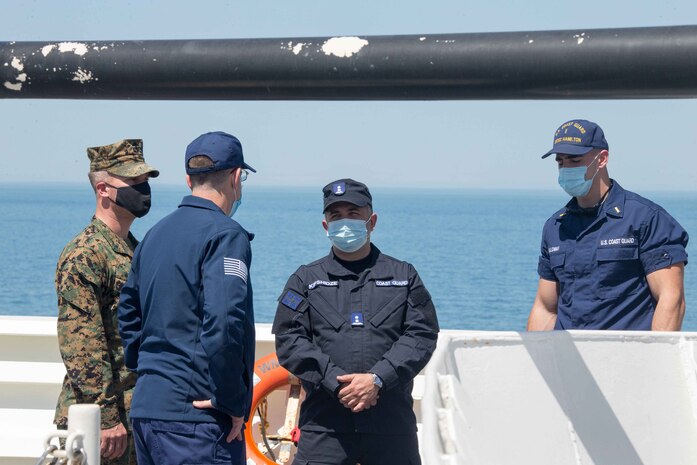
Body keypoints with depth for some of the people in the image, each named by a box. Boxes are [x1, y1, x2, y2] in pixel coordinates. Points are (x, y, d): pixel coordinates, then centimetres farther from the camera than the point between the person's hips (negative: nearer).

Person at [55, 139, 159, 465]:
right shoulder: (83, 256, -13)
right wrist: (108, 419, -21)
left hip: (138, 416, 9)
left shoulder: (137, 250, 16)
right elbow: (82, 349, -19)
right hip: (100, 418, -9)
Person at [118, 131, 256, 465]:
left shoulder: (156, 234, 16)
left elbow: (128, 313, 21)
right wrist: (231, 402, -15)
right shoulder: (226, 235, -11)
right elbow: (224, 322, -23)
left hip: (145, 408, 9)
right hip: (196, 412, -9)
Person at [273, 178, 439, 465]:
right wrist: (336, 384, -13)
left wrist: (377, 379, -13)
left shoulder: (404, 277, 13)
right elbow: (289, 340, 1)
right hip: (325, 425, -1)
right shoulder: (305, 280, 12)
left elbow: (422, 334, 2)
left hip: (392, 426, 1)